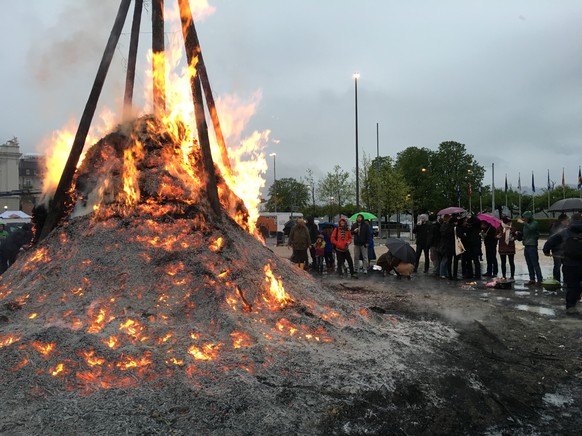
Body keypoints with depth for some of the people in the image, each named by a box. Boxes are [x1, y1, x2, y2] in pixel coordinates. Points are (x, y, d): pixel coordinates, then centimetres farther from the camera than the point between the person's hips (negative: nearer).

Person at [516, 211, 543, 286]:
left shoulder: (535, 223, -6)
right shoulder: (526, 224, 15)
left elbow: (531, 228, -27)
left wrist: (523, 223, -24)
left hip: (532, 246, -8)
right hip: (526, 246, 8)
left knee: (535, 264, -8)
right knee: (529, 264, 10)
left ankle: (540, 280, -5)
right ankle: (532, 279, 15)